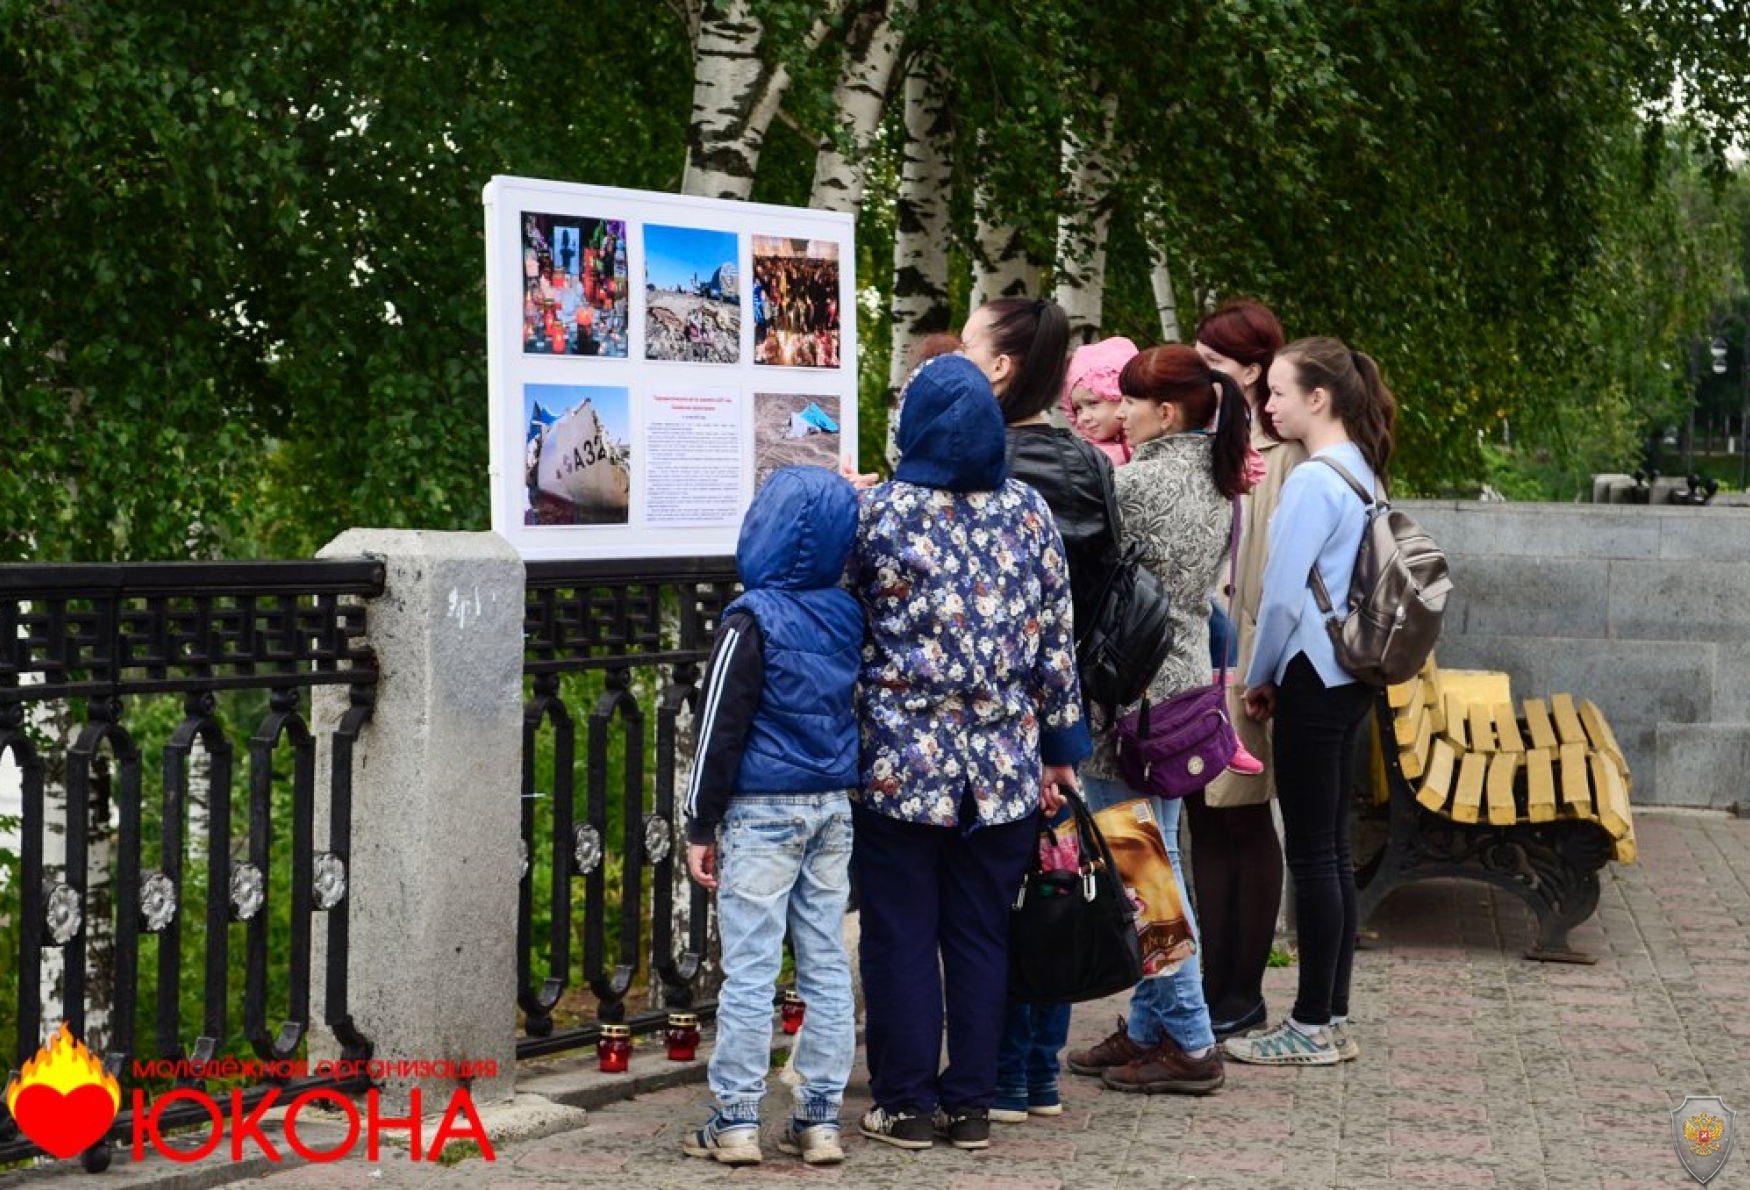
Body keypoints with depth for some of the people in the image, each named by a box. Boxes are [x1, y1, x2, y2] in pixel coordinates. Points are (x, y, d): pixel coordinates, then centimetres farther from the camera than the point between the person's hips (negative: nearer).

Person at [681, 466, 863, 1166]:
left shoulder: (753, 620, -13)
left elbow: (722, 728, -11)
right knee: (826, 964, 7)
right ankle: (821, 1119, 10)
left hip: (763, 813, -6)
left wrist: (701, 825, -5)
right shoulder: (849, 616, 4)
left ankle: (736, 1121, 0)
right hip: (834, 808, 6)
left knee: (750, 967, -3)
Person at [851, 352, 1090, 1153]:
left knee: (901, 935, 6)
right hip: (1004, 768, 3)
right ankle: (971, 1102, 15)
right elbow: (1057, 637, 3)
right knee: (981, 935, 11)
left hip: (900, 767, -3)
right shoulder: (1028, 510, 1)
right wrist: (1061, 746, 10)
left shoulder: (877, 512, -9)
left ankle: (908, 1103, 10)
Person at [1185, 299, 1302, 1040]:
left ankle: (1244, 993, 12)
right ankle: (1212, 984, 18)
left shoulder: (1280, 454, -9)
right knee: (1205, 824, 11)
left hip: (1241, 656, -6)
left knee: (1244, 822, 3)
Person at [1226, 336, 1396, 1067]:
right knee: (1330, 850, 13)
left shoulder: (1314, 481, -16)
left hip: (1314, 679, -9)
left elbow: (1283, 595, -17)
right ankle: (1333, 1019, 18)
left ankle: (1312, 1027, 2)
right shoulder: (1362, 474, 12)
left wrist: (1260, 678, -2)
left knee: (1311, 854, -3)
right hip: (1350, 678, 9)